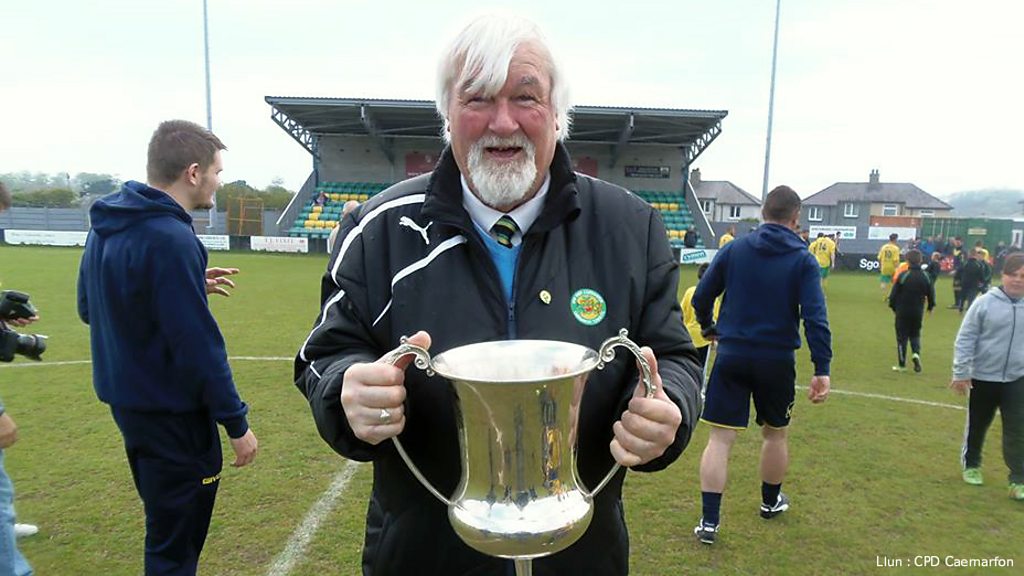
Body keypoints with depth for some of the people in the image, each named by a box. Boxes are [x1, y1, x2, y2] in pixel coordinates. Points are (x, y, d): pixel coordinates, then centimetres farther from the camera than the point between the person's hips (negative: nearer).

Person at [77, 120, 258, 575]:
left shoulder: (105, 226, 3)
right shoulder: (170, 240, -24)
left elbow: (91, 308, 15)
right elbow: (198, 347, -24)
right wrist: (237, 422, -14)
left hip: (127, 401, 9)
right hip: (171, 414, -9)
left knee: (164, 524, 26)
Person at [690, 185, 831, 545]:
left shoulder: (734, 249, 0)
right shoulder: (803, 260, -4)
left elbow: (701, 297, 1)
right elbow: (815, 317, -13)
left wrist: (709, 329, 20)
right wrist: (822, 370, -13)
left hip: (732, 356, 0)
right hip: (777, 361, 0)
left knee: (720, 438, 2)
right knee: (775, 433, 22)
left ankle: (709, 521, 2)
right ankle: (771, 501, 42)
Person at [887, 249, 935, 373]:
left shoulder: (903, 276, -14)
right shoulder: (926, 277, -2)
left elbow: (894, 294, -11)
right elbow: (931, 294, 5)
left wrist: (893, 306, 6)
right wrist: (930, 307, 23)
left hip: (903, 312, -3)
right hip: (918, 312, 3)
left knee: (902, 337, 6)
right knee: (915, 335, 21)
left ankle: (902, 364, 8)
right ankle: (916, 353, -6)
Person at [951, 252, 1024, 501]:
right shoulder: (985, 303, -10)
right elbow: (965, 339, -9)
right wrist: (960, 373, -11)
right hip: (983, 377, -1)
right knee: (977, 425, 15)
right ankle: (970, 465, 34)